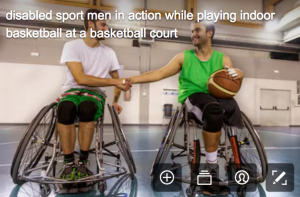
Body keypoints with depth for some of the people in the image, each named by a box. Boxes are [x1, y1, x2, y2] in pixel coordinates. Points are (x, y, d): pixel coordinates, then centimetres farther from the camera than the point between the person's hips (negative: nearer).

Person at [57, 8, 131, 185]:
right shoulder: (72, 46, -2)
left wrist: (116, 101, 9)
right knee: (66, 107, -38)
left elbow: (117, 80, 22)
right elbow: (80, 78, -16)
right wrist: (113, 82, -19)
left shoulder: (109, 52, 10)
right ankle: (69, 163, -19)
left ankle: (83, 162, -19)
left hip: (96, 94, 2)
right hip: (73, 91, -1)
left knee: (87, 107, -36)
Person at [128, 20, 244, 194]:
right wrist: (133, 79, -6)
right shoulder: (184, 57, 12)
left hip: (216, 96, 2)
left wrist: (238, 74, -19)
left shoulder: (223, 58, 14)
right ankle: (212, 165, -22)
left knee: (231, 107, -33)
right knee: (214, 109, -37)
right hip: (192, 96, -2)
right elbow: (160, 73, 4)